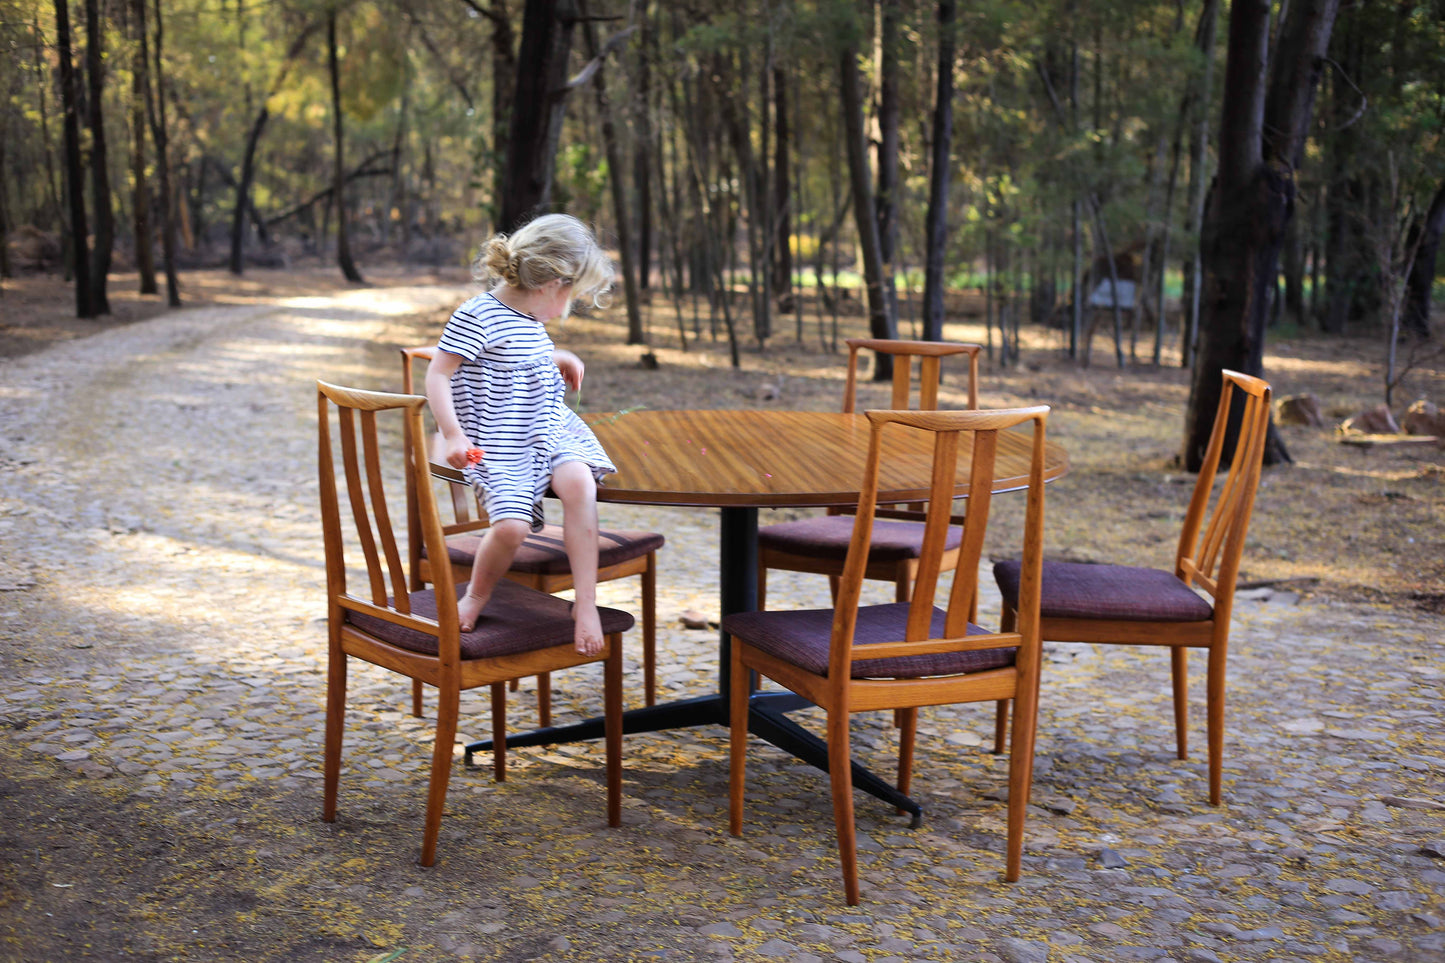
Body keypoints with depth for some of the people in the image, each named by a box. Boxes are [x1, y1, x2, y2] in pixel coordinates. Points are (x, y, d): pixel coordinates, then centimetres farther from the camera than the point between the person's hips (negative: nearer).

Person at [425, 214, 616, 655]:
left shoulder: (532, 320, 16)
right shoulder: (477, 316, -11)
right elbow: (437, 375, -13)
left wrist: (557, 358, 22)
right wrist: (454, 436, -22)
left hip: (551, 432, 6)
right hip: (499, 447, -6)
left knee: (580, 482, -26)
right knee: (512, 525, -26)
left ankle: (585, 602, -23)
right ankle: (476, 596, 7)